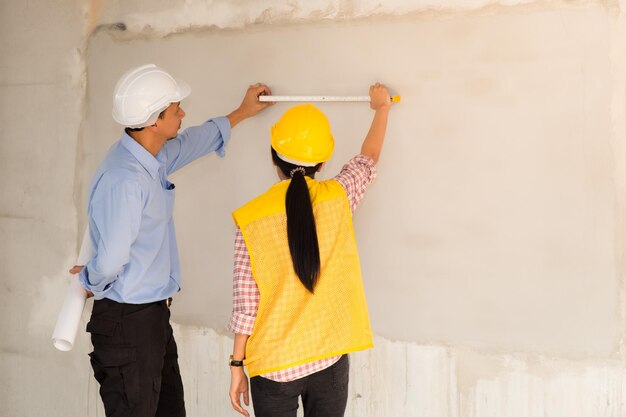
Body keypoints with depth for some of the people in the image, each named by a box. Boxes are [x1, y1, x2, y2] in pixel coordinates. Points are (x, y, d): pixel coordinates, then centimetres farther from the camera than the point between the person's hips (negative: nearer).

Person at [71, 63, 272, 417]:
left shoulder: (155, 158, 5)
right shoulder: (124, 179, -26)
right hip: (127, 321, -9)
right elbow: (110, 261, -27)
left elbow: (194, 141, 26)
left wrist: (242, 113, 37)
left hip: (154, 314, 9)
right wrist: (92, 282, -4)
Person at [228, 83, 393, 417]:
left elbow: (245, 303, -9)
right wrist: (382, 108, 32)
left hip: (274, 365, -2)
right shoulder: (338, 198, -6)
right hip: (330, 359, 2)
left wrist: (237, 365, 2)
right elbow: (368, 160, 15)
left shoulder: (251, 218, -12)